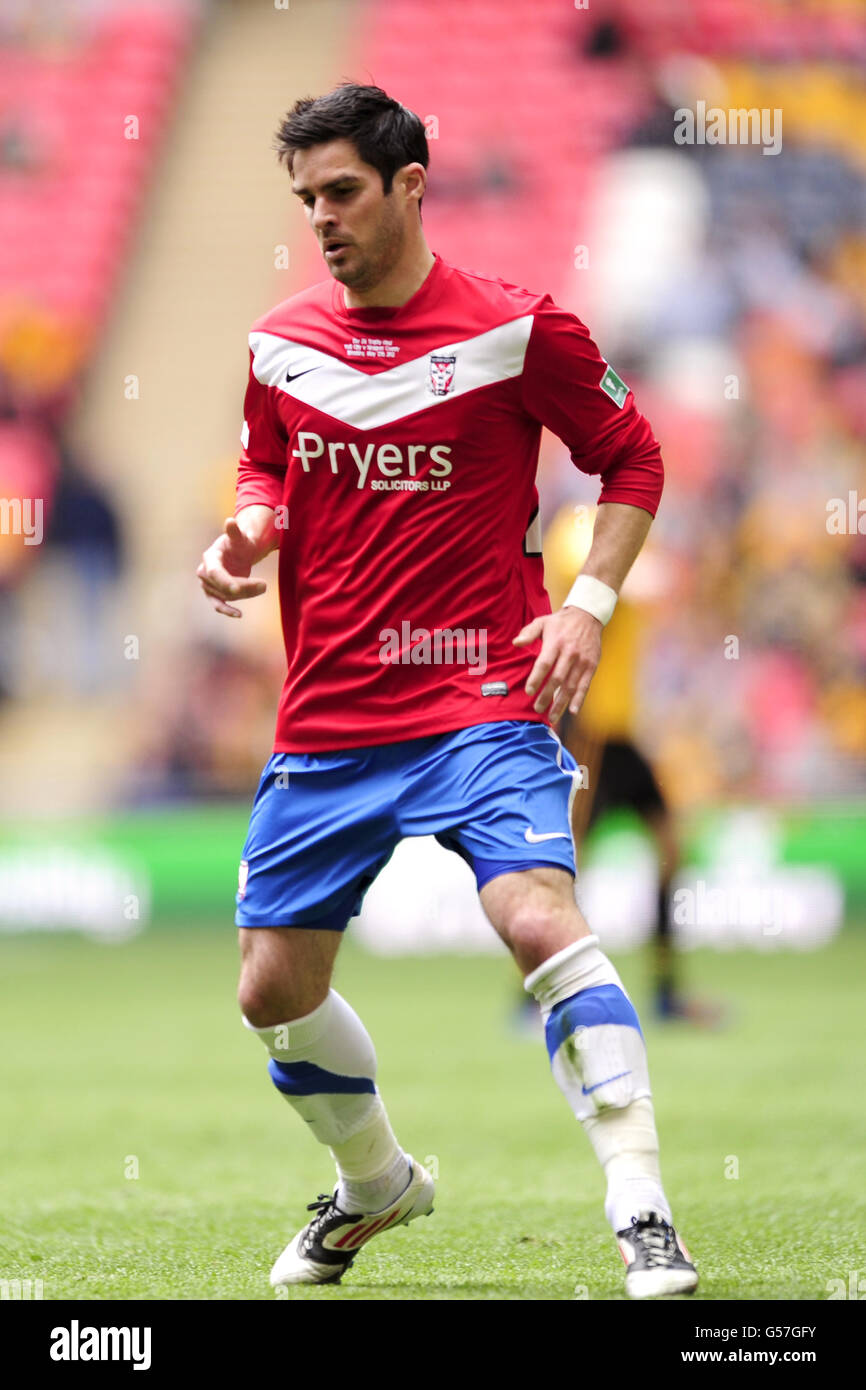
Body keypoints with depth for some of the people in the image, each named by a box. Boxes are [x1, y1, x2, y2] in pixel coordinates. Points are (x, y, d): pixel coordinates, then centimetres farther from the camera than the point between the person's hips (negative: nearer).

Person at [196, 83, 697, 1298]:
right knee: (274, 990, 8)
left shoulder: (517, 330, -7)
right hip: (325, 719, 5)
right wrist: (246, 531, 0)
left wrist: (588, 605, -8)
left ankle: (643, 1215, -23)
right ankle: (374, 1184, 35)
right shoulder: (280, 344, 6)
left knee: (540, 919, -27)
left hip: (481, 702, -5)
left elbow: (633, 462, 4)